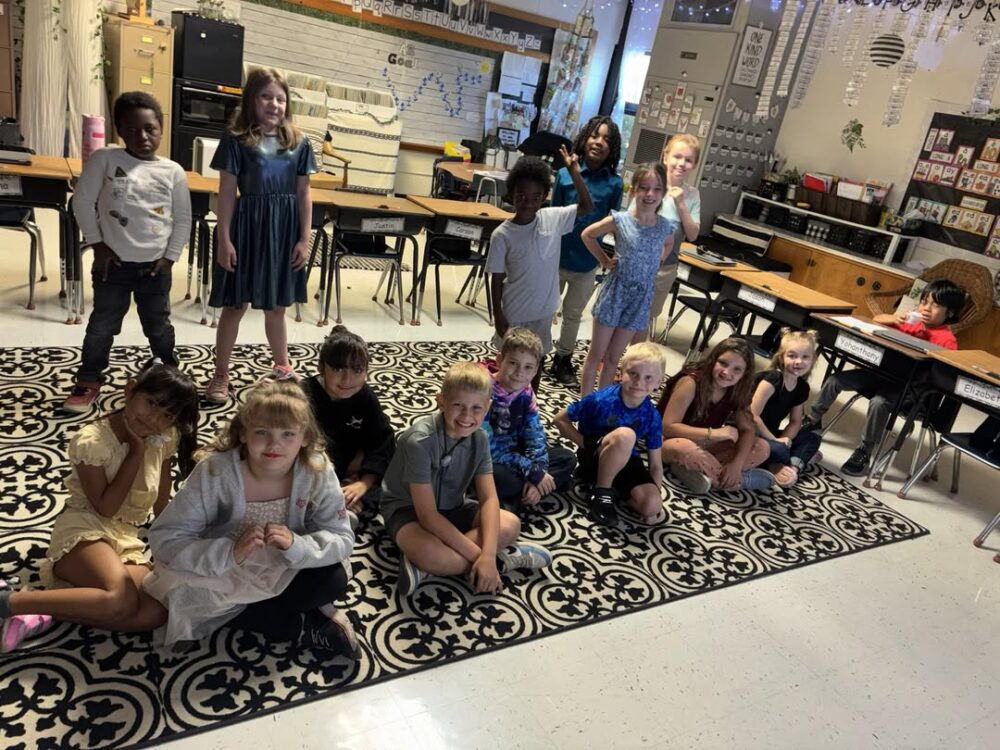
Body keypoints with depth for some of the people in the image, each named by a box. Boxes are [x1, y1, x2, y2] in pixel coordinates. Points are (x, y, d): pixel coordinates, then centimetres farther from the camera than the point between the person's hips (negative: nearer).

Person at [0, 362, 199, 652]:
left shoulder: (165, 439, 3)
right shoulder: (91, 440, -13)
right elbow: (106, 506, -16)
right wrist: (137, 451, -16)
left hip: (127, 540, 6)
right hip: (84, 530, -6)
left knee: (153, 613, -23)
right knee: (121, 601, -35)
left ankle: (41, 615, -16)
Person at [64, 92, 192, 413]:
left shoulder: (173, 172, -2)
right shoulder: (104, 159, -6)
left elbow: (183, 219, 3)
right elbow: (82, 201, -1)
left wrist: (170, 256, -2)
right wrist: (97, 244, -4)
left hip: (155, 265, 1)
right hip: (114, 262, -1)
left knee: (158, 326, 13)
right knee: (102, 325, 7)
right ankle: (88, 382, 20)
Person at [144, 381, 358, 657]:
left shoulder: (318, 471, -23)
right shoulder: (214, 471, -27)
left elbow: (342, 539, -19)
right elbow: (164, 539, -26)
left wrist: (296, 545, -38)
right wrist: (230, 552, -40)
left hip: (286, 569, -1)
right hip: (223, 571, 1)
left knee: (334, 581, -25)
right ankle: (308, 625, -10)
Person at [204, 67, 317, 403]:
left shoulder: (298, 143, 3)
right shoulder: (236, 140, -5)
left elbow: (303, 193, 5)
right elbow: (227, 193, -6)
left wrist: (304, 239, 1)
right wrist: (224, 239, -10)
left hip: (284, 229, 3)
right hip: (247, 227, -2)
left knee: (276, 306, 15)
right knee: (235, 306, 5)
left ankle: (282, 366, 33)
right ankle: (221, 375, 16)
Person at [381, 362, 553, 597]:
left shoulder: (479, 438, -11)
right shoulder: (420, 441, -30)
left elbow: (489, 499, -14)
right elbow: (428, 515, -29)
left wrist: (487, 555, -29)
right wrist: (479, 556, -28)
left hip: (450, 507, 6)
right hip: (407, 509, -6)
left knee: (510, 525, -14)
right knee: (427, 551, -38)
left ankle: (425, 566, -19)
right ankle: (503, 558, -15)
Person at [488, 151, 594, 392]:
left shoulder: (553, 218, -7)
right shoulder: (502, 235, -16)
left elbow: (587, 206, 1)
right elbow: (497, 279, -10)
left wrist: (574, 172, -11)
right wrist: (498, 317, -8)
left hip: (543, 311, 3)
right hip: (515, 314, -3)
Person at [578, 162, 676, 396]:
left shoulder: (665, 227, -5)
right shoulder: (619, 220, -14)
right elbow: (587, 235, 1)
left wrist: (653, 264, 6)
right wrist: (605, 261, -2)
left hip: (641, 298, 3)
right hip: (615, 292, -3)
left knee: (613, 357, 15)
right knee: (596, 355, 7)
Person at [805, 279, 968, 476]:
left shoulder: (947, 340, -8)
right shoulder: (911, 321, 11)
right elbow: (877, 319, 11)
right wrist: (894, 318, -8)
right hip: (884, 371, 7)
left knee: (879, 402, -36)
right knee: (835, 380, -3)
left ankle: (863, 453, -22)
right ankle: (813, 420, 15)